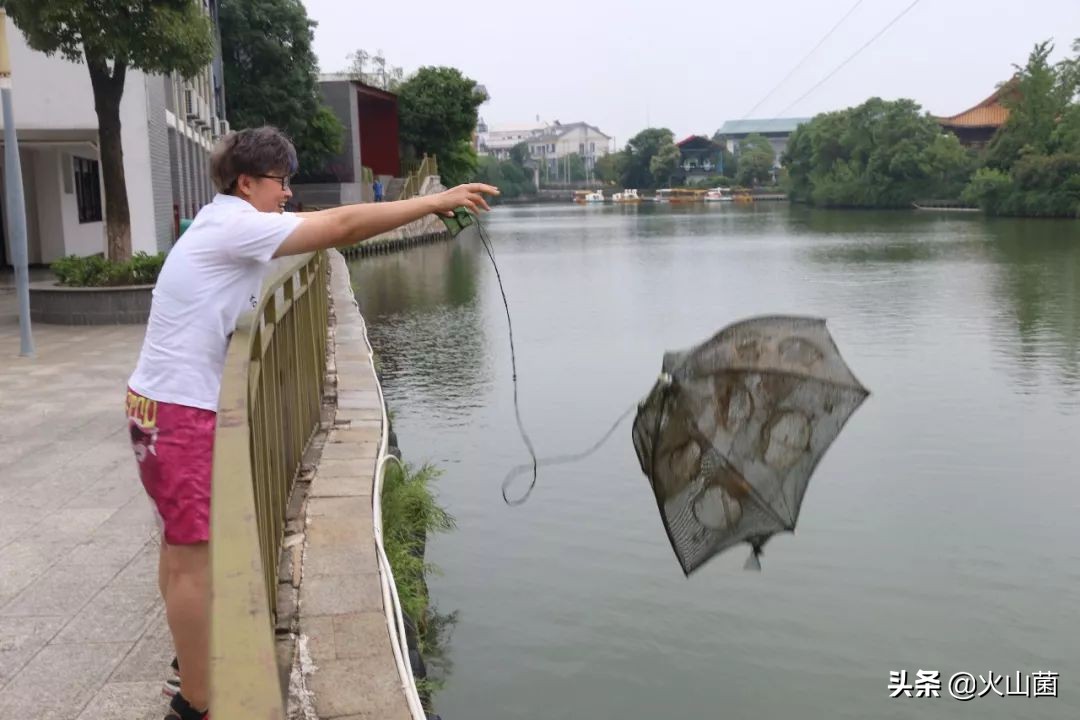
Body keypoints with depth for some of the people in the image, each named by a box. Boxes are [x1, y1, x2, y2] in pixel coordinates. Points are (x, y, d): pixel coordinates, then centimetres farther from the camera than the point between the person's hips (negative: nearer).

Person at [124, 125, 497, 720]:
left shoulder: (231, 227, 14)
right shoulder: (235, 225, -17)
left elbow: (327, 229, 13)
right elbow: (342, 226, -20)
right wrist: (436, 201, -16)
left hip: (167, 405, 11)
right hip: (178, 411, -11)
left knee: (180, 545, 21)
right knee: (195, 554, -4)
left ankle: (193, 662, 38)